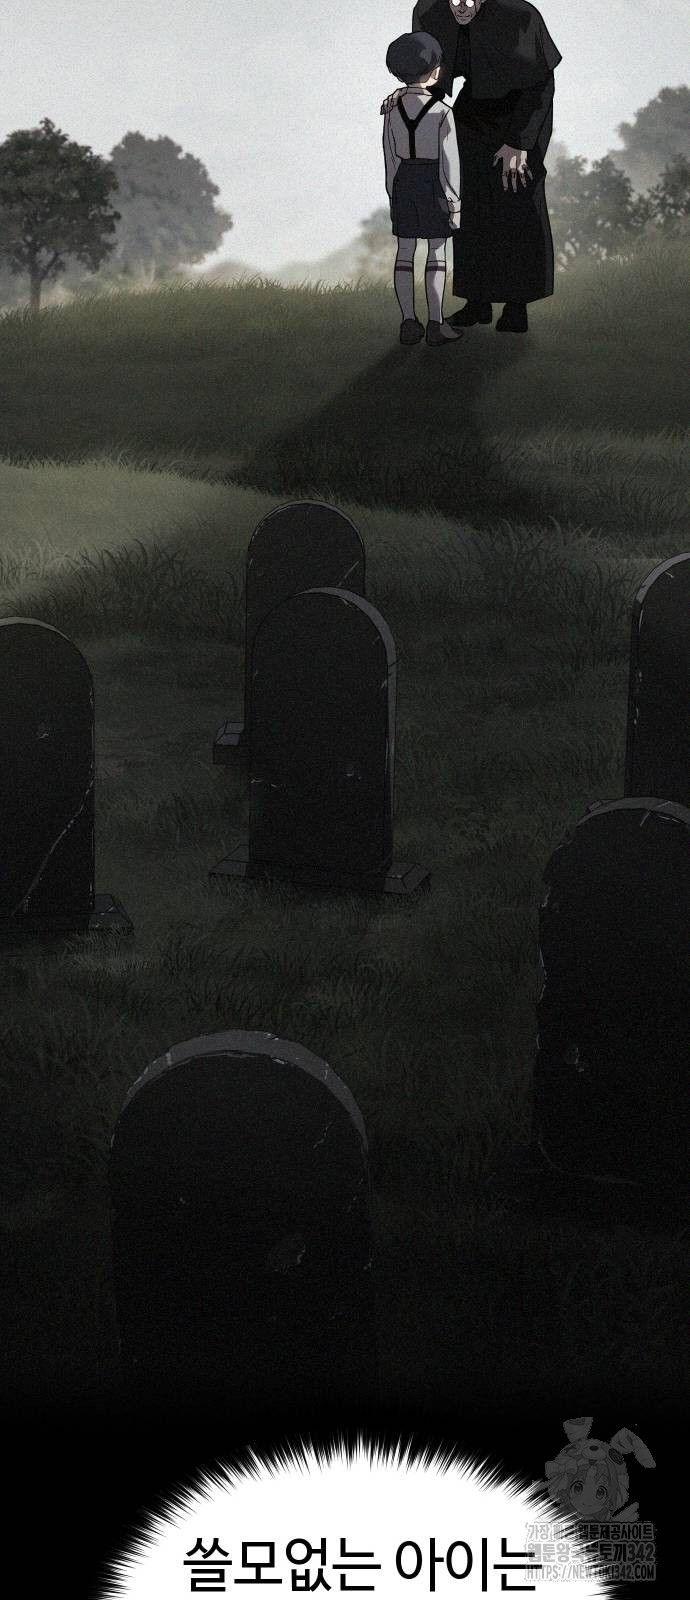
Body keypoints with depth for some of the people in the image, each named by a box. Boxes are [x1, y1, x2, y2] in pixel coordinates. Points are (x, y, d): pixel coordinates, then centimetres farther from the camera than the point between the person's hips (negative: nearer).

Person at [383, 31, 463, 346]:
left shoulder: (392, 108, -1)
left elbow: (390, 156, 4)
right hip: (434, 184, -4)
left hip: (403, 182, 4)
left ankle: (408, 323, 9)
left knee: (405, 252, 9)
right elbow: (449, 160, -13)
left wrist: (393, 195, 13)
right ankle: (436, 325, 3)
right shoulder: (442, 111, -15)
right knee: (437, 252, 3)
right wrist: (455, 203, -7)